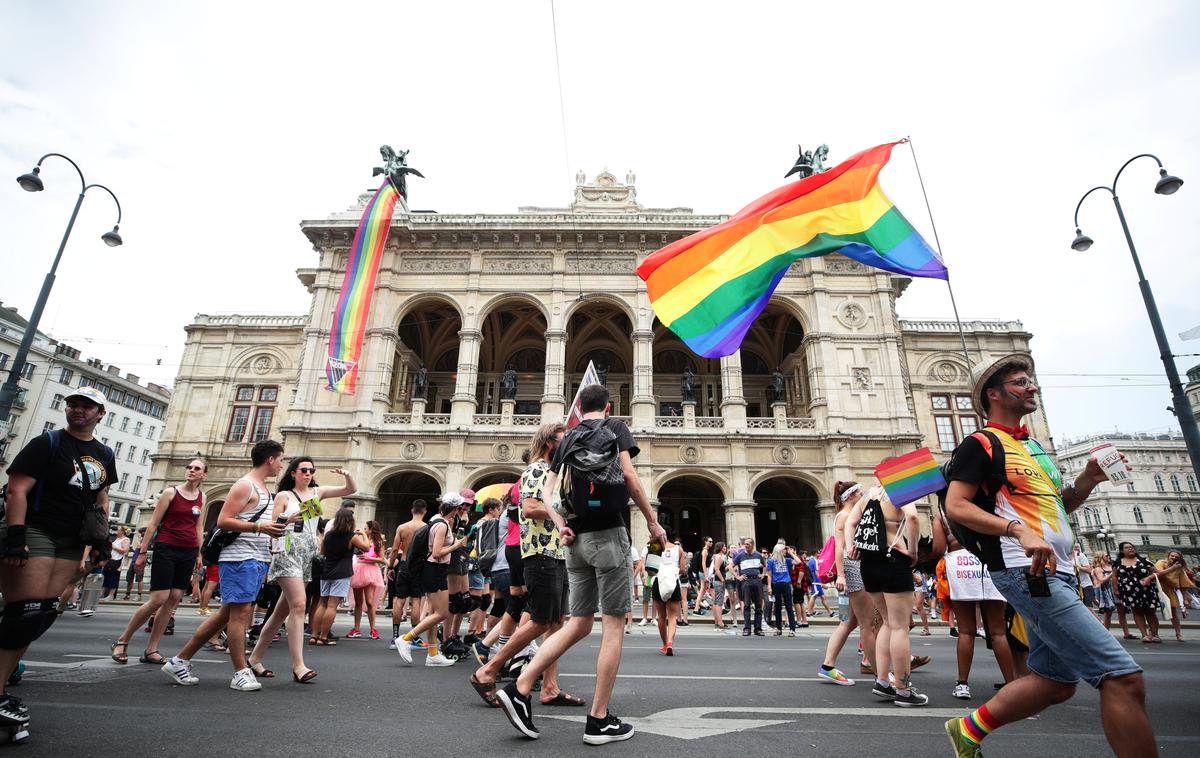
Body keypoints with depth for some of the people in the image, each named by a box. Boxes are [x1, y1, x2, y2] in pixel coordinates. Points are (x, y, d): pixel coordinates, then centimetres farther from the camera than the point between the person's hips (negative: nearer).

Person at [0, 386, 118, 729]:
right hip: (33, 531, -6)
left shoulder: (105, 454, 12)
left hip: (71, 542, 6)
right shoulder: (48, 442, -7)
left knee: (45, 614, 4)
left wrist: (103, 534, 12)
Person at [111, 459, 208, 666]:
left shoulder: (201, 497, 10)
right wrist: (143, 551, -5)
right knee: (158, 599, -9)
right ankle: (122, 641, 13)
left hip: (188, 552, 4)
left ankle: (151, 650, 10)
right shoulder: (170, 492, -3)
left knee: (174, 599, 2)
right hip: (166, 548, -4)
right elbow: (153, 523, -3)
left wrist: (199, 554, 13)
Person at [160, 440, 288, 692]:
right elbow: (223, 521, -15)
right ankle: (241, 673, 0)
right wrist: (259, 527, -20)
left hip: (257, 559, 10)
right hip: (239, 557, -10)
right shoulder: (244, 485, -9)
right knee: (241, 611, -6)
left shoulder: (262, 489, 20)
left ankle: (179, 661, 22)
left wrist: (272, 530, 16)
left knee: (227, 613, 12)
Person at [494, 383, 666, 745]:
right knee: (613, 626, 2)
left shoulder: (566, 441, 17)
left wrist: (561, 527, 3)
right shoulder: (616, 428, 3)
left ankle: (519, 688, 7)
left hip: (577, 539, 6)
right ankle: (599, 720, 7)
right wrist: (652, 522, -2)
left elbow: (546, 494, 9)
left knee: (579, 624, 14)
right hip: (608, 534, -6)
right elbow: (629, 476, -8)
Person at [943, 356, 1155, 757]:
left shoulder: (1032, 446, 20)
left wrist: (1088, 479, 8)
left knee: (1055, 681, 14)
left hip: (1056, 572, 10)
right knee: (1123, 677, -11)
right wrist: (1020, 530, -27)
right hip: (1023, 570, -10)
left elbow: (1058, 506, 25)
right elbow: (956, 506, -17)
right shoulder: (980, 444, -8)